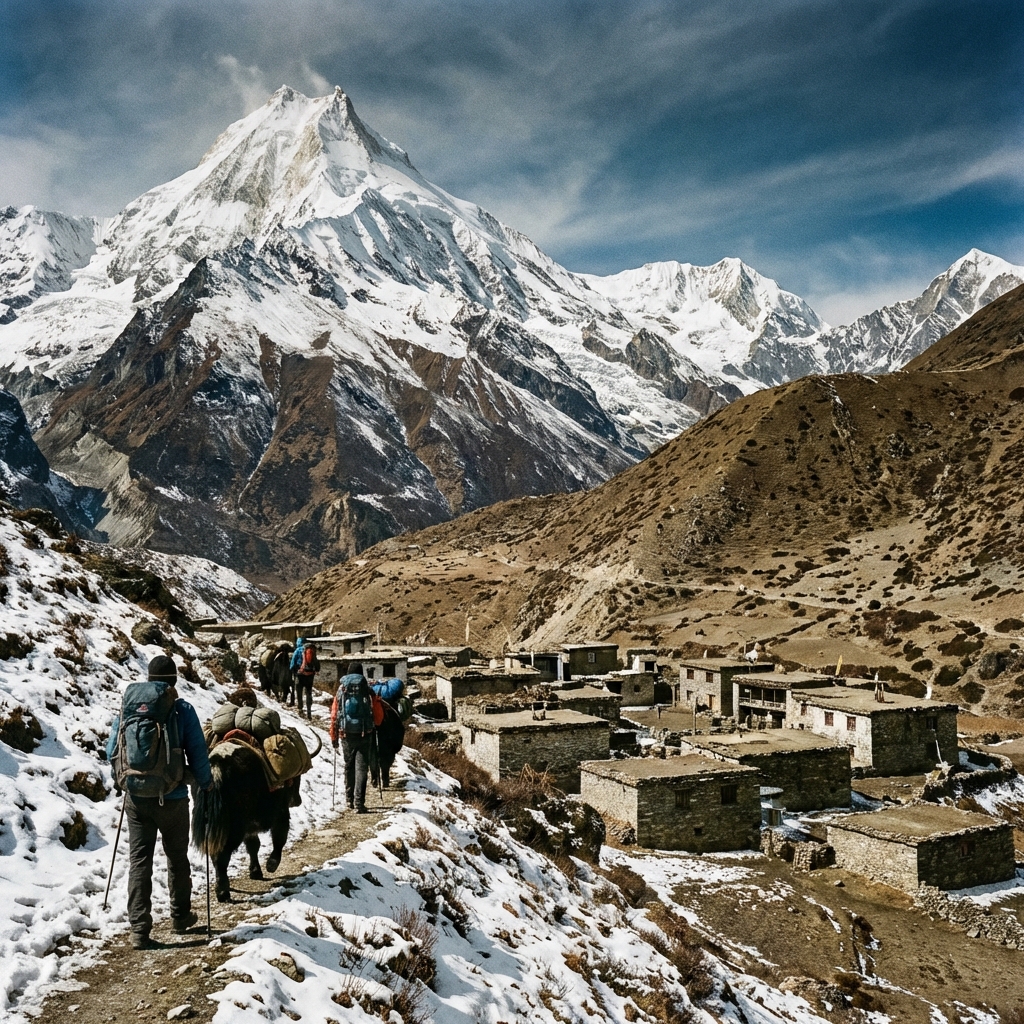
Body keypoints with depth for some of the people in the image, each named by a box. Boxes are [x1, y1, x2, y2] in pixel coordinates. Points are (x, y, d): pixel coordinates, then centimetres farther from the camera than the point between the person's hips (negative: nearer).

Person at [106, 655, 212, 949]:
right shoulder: (182, 710, -10)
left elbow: (112, 751, 6)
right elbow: (197, 754, -9)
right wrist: (205, 782, 10)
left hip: (136, 798, 2)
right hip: (172, 798, -2)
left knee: (139, 861, 7)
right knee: (177, 858, 17)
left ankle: (139, 930, 2)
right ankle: (180, 916, 31)